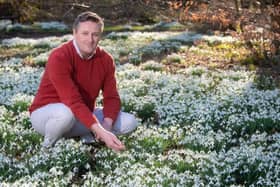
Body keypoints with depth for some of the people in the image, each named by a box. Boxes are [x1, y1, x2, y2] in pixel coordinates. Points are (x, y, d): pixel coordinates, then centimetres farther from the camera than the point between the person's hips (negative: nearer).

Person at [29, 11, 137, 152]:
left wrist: (107, 125, -28)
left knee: (129, 122, -9)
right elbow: (73, 101, -35)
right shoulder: (59, 57, -26)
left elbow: (111, 97, -6)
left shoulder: (105, 59, -6)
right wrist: (101, 131, -43)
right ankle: (49, 145, -11)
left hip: (84, 116, 6)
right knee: (66, 113, -41)